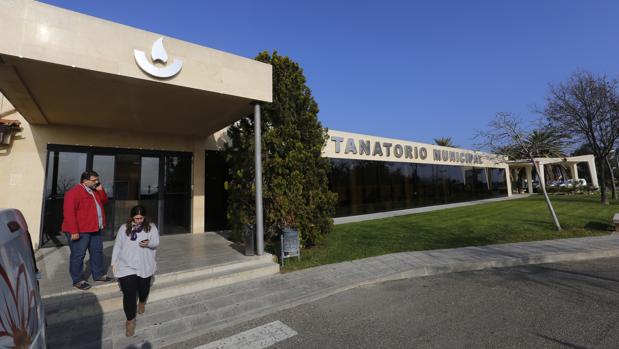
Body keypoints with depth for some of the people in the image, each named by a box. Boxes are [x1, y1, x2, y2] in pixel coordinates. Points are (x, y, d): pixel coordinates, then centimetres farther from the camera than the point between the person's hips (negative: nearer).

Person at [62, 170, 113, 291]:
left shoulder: (95, 190, 11)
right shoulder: (74, 192, -16)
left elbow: (104, 201, 16)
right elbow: (69, 212, -21)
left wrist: (100, 190, -1)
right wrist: (74, 231, -24)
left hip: (95, 229, 9)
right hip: (80, 231, -8)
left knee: (97, 252, 15)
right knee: (78, 255, 2)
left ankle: (98, 274, 28)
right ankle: (77, 280, 15)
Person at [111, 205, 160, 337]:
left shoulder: (151, 227, 2)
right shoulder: (124, 228, 5)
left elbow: (156, 243, -3)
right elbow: (117, 246, 9)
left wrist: (149, 243, -25)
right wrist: (114, 262, 4)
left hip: (145, 266, 0)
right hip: (126, 266, 0)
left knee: (144, 288, 5)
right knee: (129, 293, -8)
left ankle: (142, 302, 41)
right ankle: (130, 320, 9)